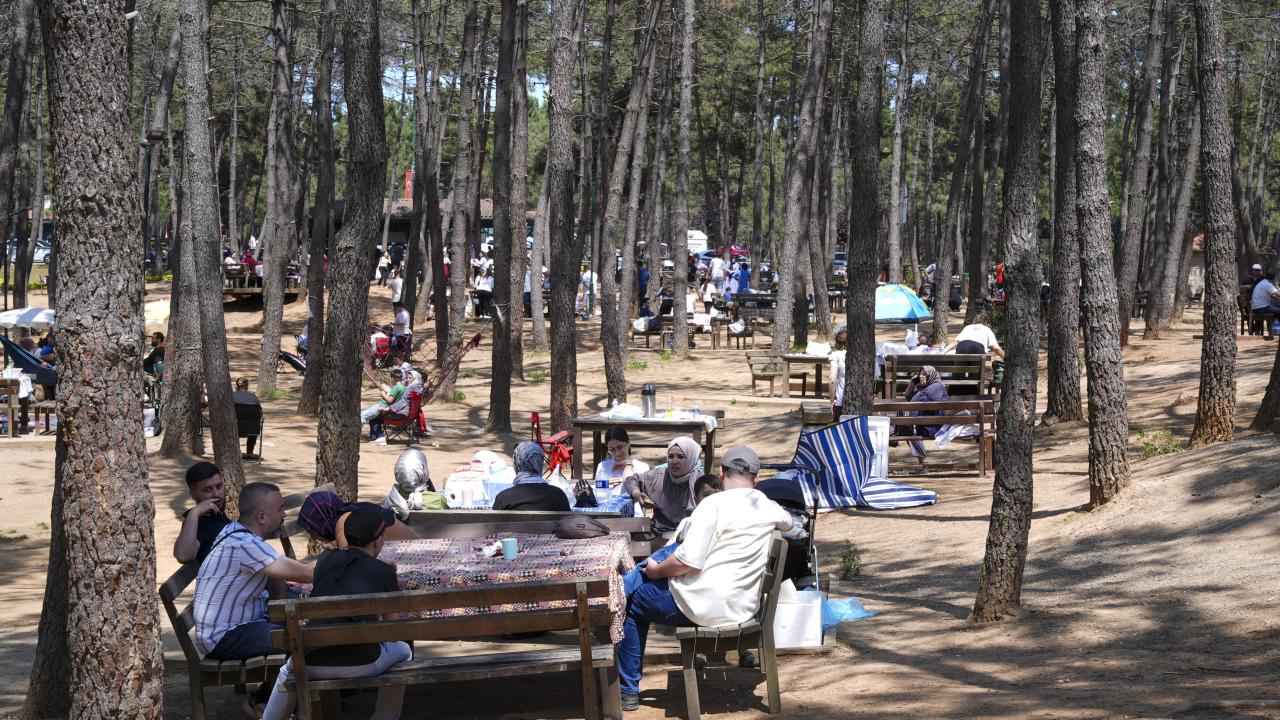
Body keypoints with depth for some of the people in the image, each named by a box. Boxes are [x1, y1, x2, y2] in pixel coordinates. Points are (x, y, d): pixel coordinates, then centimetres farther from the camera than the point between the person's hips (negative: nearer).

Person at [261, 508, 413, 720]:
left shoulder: (326, 560, 13)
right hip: (362, 665, -3)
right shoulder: (384, 573, 4)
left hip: (314, 667, 3)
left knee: (290, 668, 40)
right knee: (402, 651, 31)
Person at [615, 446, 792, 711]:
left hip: (705, 608, -7)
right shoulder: (767, 507, 3)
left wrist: (655, 571, -6)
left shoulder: (714, 504, -18)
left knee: (633, 602, 18)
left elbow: (688, 561, -24)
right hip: (744, 608, 7)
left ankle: (628, 691, 19)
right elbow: (788, 521, 29)